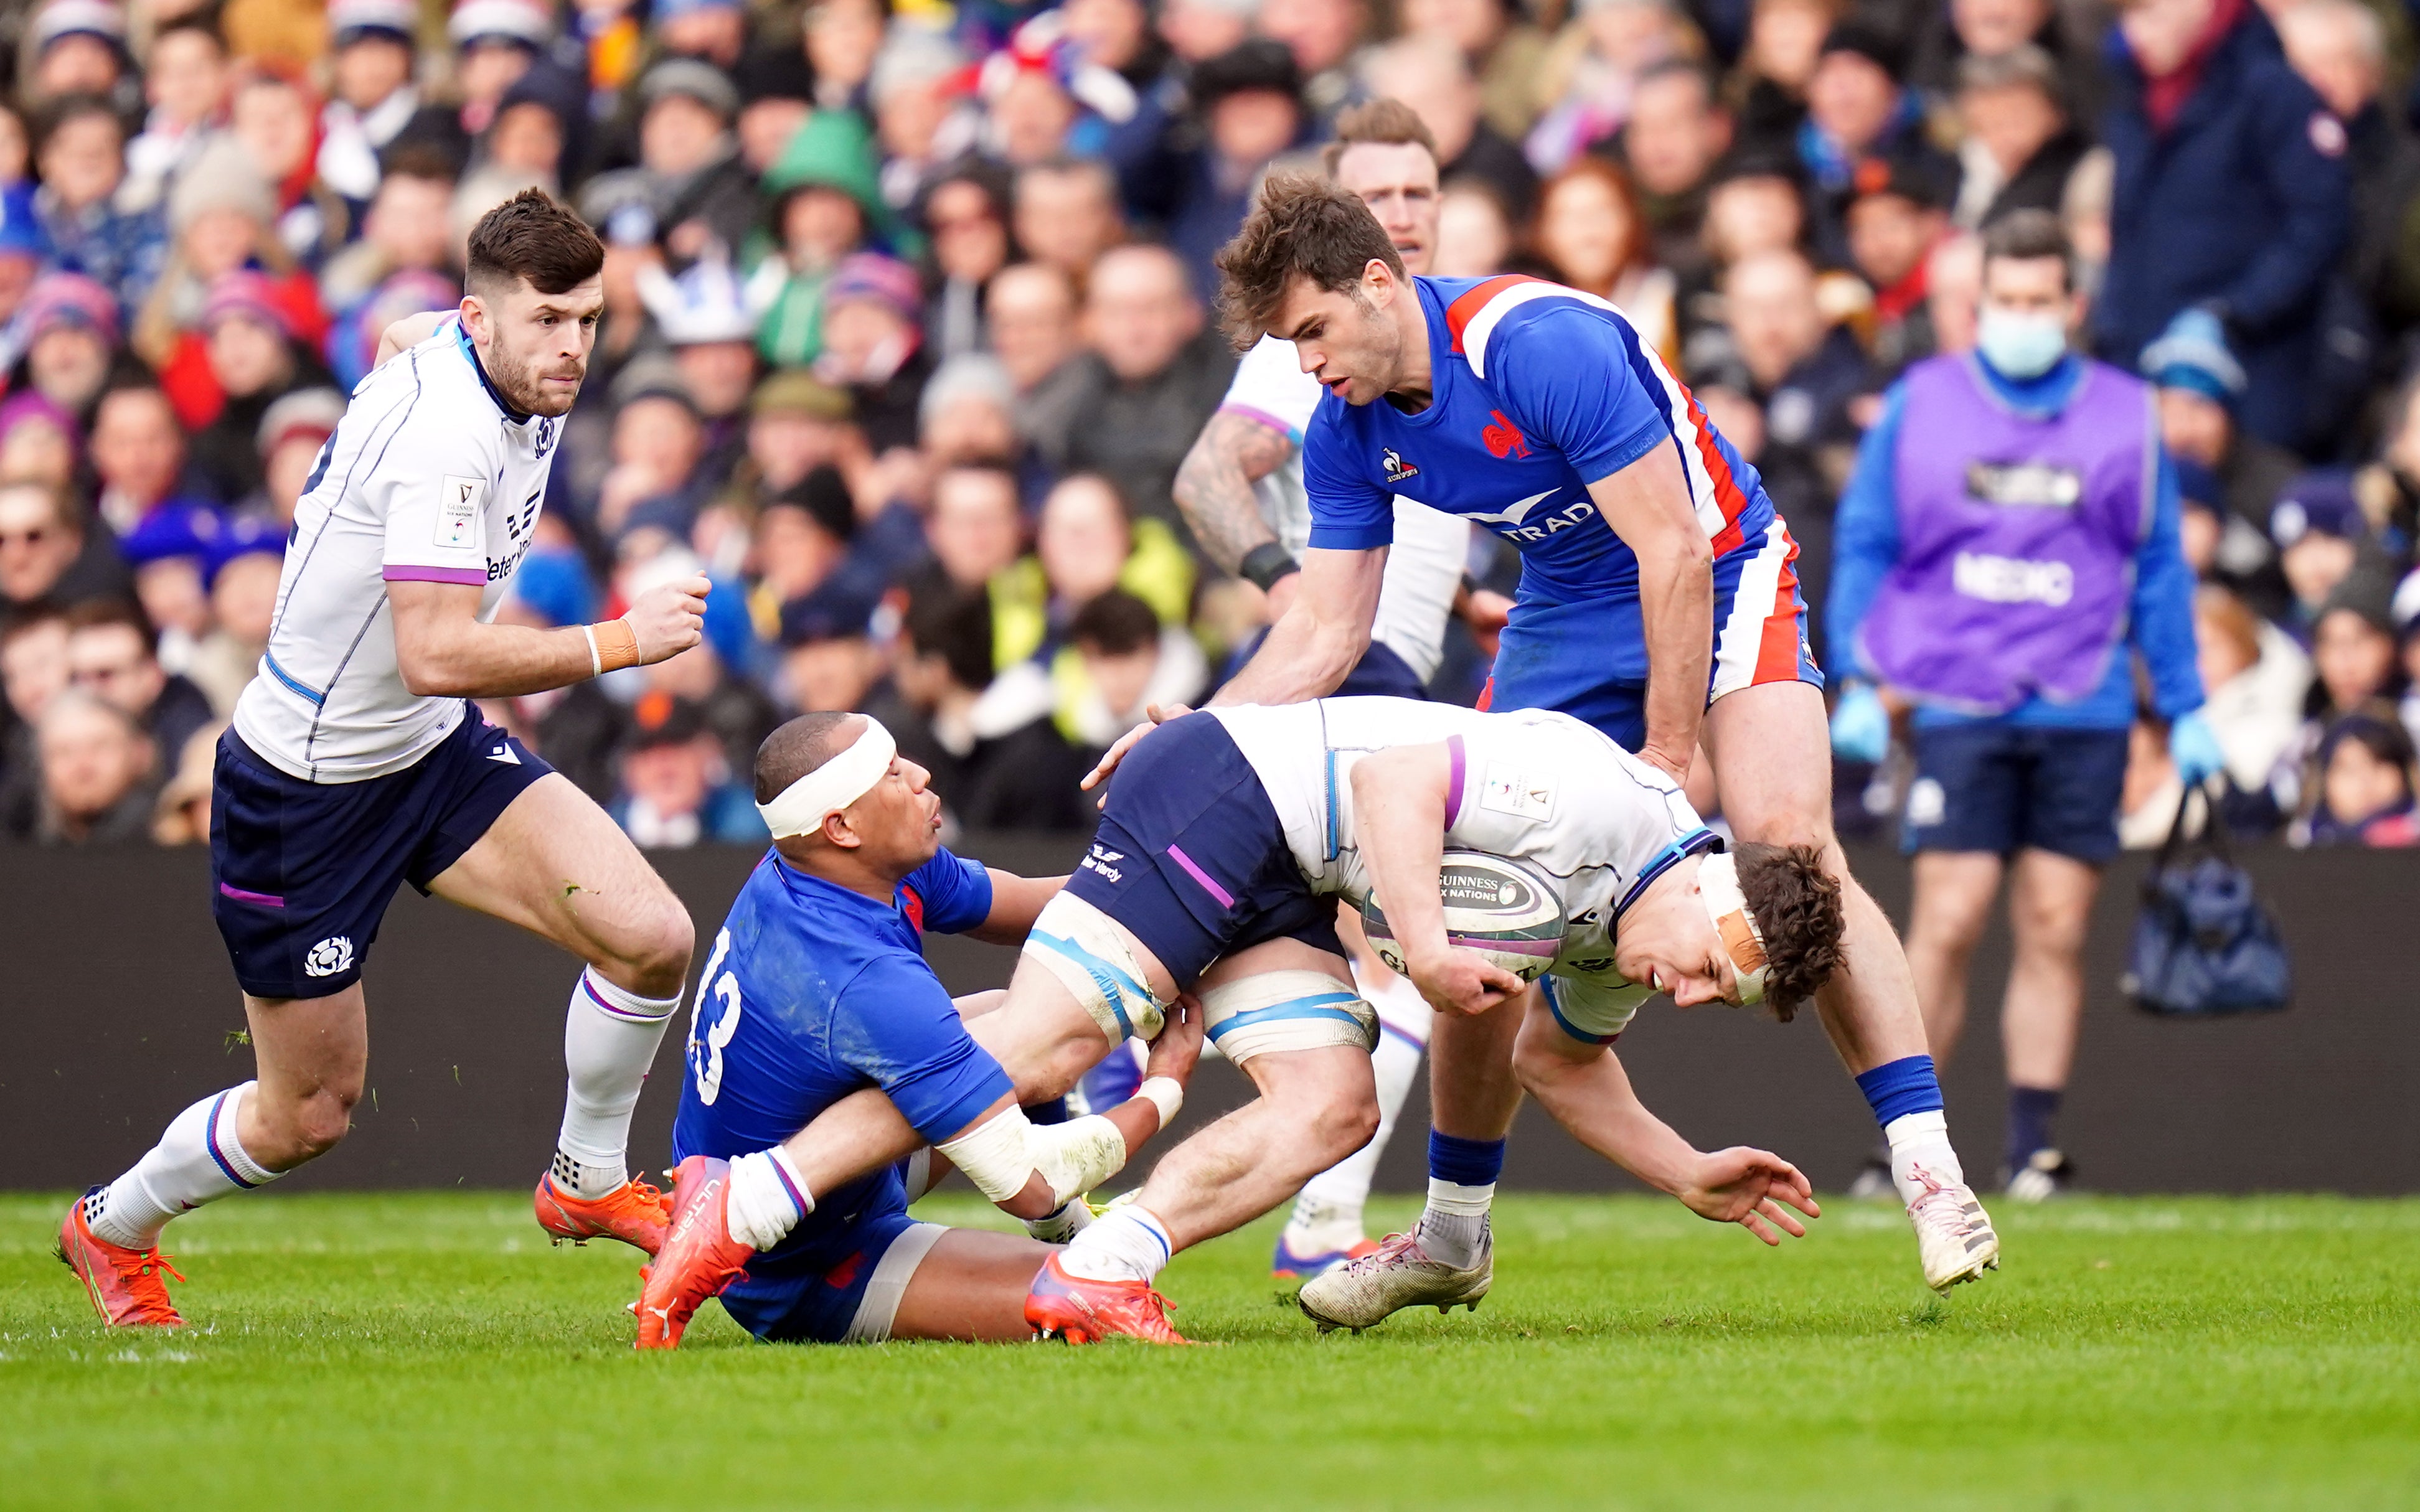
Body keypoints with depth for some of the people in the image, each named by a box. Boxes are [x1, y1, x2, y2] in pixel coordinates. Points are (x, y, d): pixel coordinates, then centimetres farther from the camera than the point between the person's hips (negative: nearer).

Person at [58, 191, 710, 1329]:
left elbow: (403, 335, 25)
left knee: (651, 939, -12)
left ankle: (589, 1181, 13)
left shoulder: (504, 375, -1)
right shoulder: (445, 433, -30)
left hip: (434, 749, 8)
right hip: (306, 786, -8)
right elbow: (437, 656, -37)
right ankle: (113, 1227, 35)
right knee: (307, 1118, 6)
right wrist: (617, 644, -31)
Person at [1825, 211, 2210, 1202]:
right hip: (1959, 705, -1)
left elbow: (2160, 570, 13)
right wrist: (1859, 684, 1)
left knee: (2055, 932, 0)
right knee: (1947, 924, -9)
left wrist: (2186, 710, 11)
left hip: (2084, 710, 1)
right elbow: (1864, 547, 9)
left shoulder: (2126, 416, 8)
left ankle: (2034, 1149, 5)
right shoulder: (1919, 405, 6)